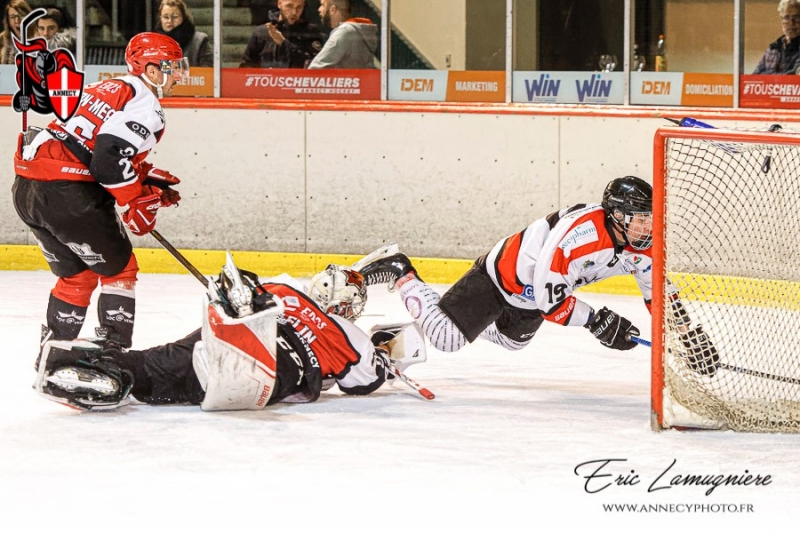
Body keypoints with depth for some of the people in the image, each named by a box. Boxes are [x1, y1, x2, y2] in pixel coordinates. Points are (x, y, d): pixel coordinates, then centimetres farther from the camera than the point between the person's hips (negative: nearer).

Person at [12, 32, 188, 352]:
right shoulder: (145, 105, -7)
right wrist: (140, 200, -7)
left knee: (76, 275, 22)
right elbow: (110, 160, -19)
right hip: (68, 194, -9)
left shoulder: (106, 88, 22)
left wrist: (146, 177, 22)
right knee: (119, 267, 8)